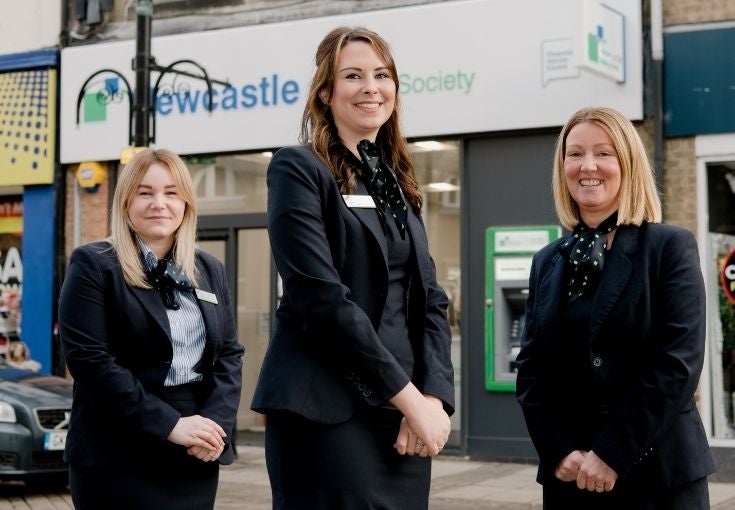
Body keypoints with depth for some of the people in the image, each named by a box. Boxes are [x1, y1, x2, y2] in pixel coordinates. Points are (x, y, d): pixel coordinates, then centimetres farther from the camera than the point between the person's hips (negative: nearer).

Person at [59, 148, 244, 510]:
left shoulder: (210, 270, 14)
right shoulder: (93, 265, -3)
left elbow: (230, 354, 11)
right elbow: (89, 359, -12)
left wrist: (216, 420, -9)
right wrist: (169, 425, -17)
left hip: (197, 456, 5)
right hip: (120, 457, -5)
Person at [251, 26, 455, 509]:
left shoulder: (399, 183, 15)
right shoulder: (299, 169, -5)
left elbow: (430, 300, 10)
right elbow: (323, 298, -14)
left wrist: (432, 396, -6)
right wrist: (409, 396, -13)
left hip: (405, 412, 6)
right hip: (329, 413, -6)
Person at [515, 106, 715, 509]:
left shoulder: (671, 248, -3)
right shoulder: (547, 262, 10)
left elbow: (678, 362, -12)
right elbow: (531, 368, 6)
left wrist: (612, 455, -16)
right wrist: (560, 452, -8)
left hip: (660, 473, -4)